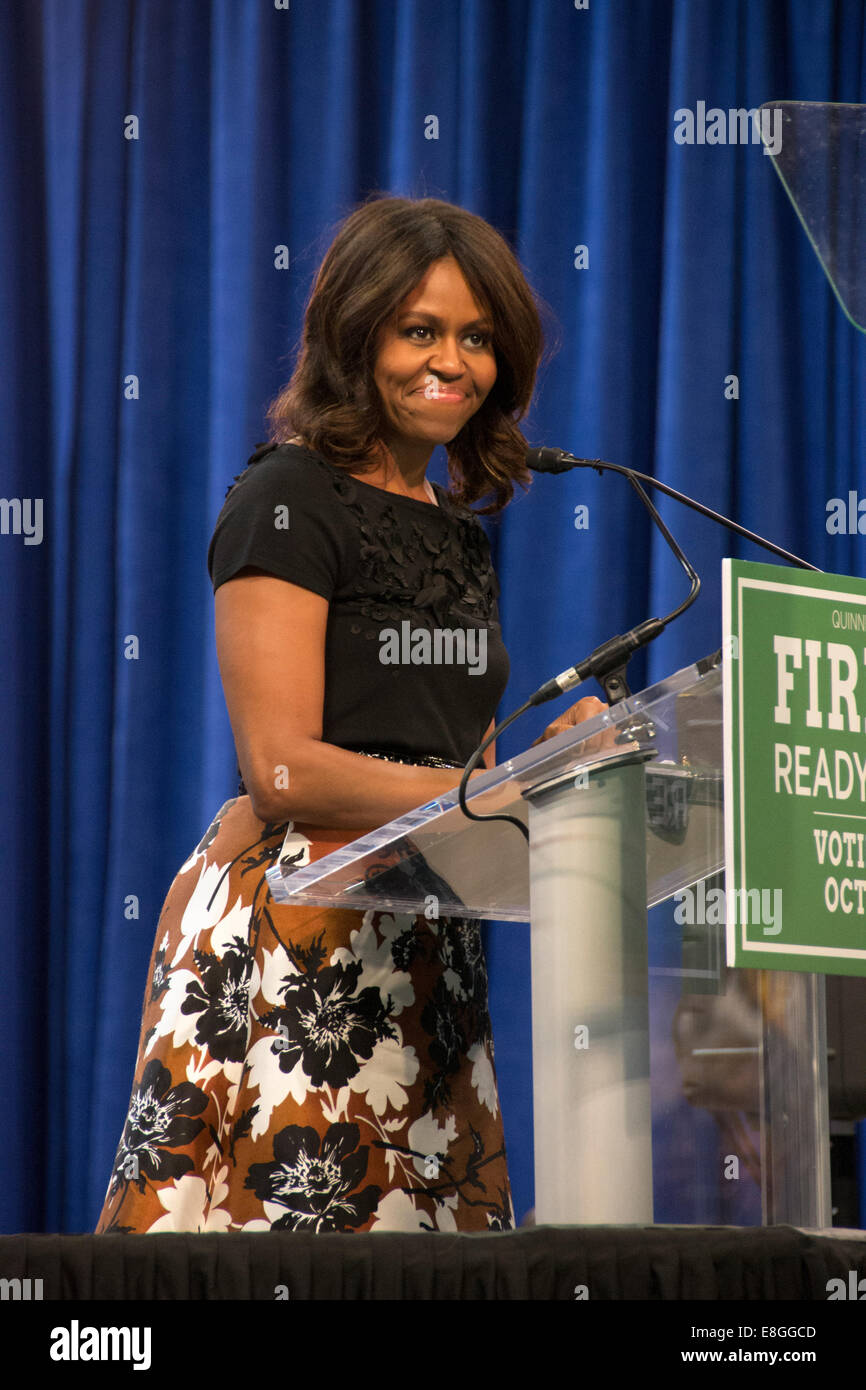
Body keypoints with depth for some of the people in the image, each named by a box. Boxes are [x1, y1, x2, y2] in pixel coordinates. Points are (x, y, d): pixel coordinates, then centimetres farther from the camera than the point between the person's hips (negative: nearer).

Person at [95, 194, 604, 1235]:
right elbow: (280, 768, -13)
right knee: (279, 1208, -13)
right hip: (291, 934, -7)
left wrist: (554, 755, 2)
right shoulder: (287, 503, -3)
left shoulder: (457, 532, 20)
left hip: (425, 940, 7)